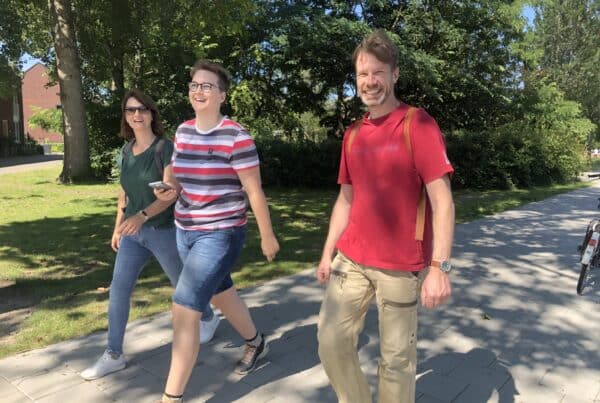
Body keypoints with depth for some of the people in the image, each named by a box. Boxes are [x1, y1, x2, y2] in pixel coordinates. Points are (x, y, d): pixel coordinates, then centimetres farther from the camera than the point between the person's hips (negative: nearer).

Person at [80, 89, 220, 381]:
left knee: (182, 283, 12)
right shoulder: (126, 151, 6)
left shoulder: (165, 148, -13)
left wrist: (142, 215, -32)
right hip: (133, 233, 6)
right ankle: (113, 355, 15)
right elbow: (124, 191, 15)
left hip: (163, 231, -5)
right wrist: (118, 226, 17)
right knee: (117, 291, 2)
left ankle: (209, 319, 40)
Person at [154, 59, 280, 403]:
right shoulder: (183, 131, 5)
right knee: (221, 293, 24)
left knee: (184, 310, -11)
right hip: (185, 232, 8)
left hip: (221, 234, -8)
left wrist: (268, 237, -7)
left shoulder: (236, 136, -16)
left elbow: (254, 191, -12)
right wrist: (170, 189, -4)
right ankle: (256, 343, 50)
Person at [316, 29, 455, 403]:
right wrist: (328, 253, 11)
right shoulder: (353, 133, 9)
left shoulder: (417, 124, -9)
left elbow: (442, 199, -14)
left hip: (400, 265, -5)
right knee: (332, 342, 7)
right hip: (351, 259, 6)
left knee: (396, 357, 6)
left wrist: (439, 266, -21)